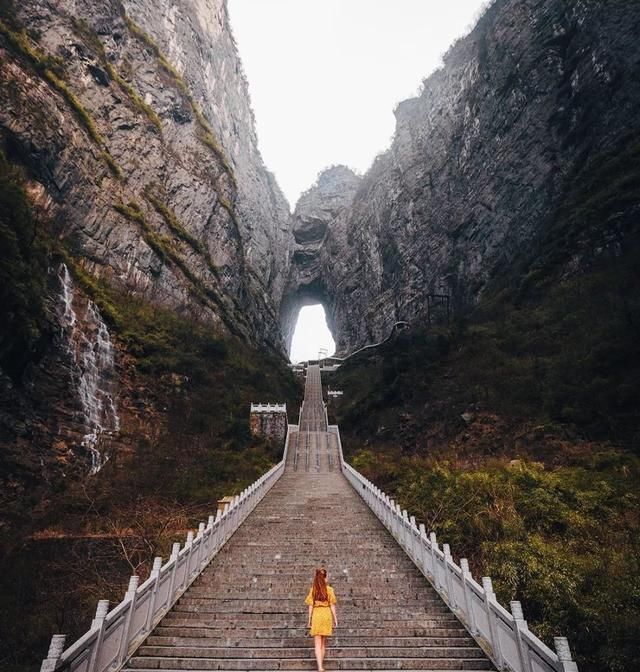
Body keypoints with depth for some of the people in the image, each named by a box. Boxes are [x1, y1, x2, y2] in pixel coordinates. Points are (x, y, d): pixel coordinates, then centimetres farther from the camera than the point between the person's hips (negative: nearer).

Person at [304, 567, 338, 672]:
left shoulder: (312, 590, -3)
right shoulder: (329, 589, -4)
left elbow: (311, 606, -1)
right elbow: (332, 606, -1)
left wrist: (310, 619, 8)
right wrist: (335, 618, 8)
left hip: (316, 615, -1)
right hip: (327, 615, 1)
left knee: (318, 644, 3)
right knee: (323, 643, 18)